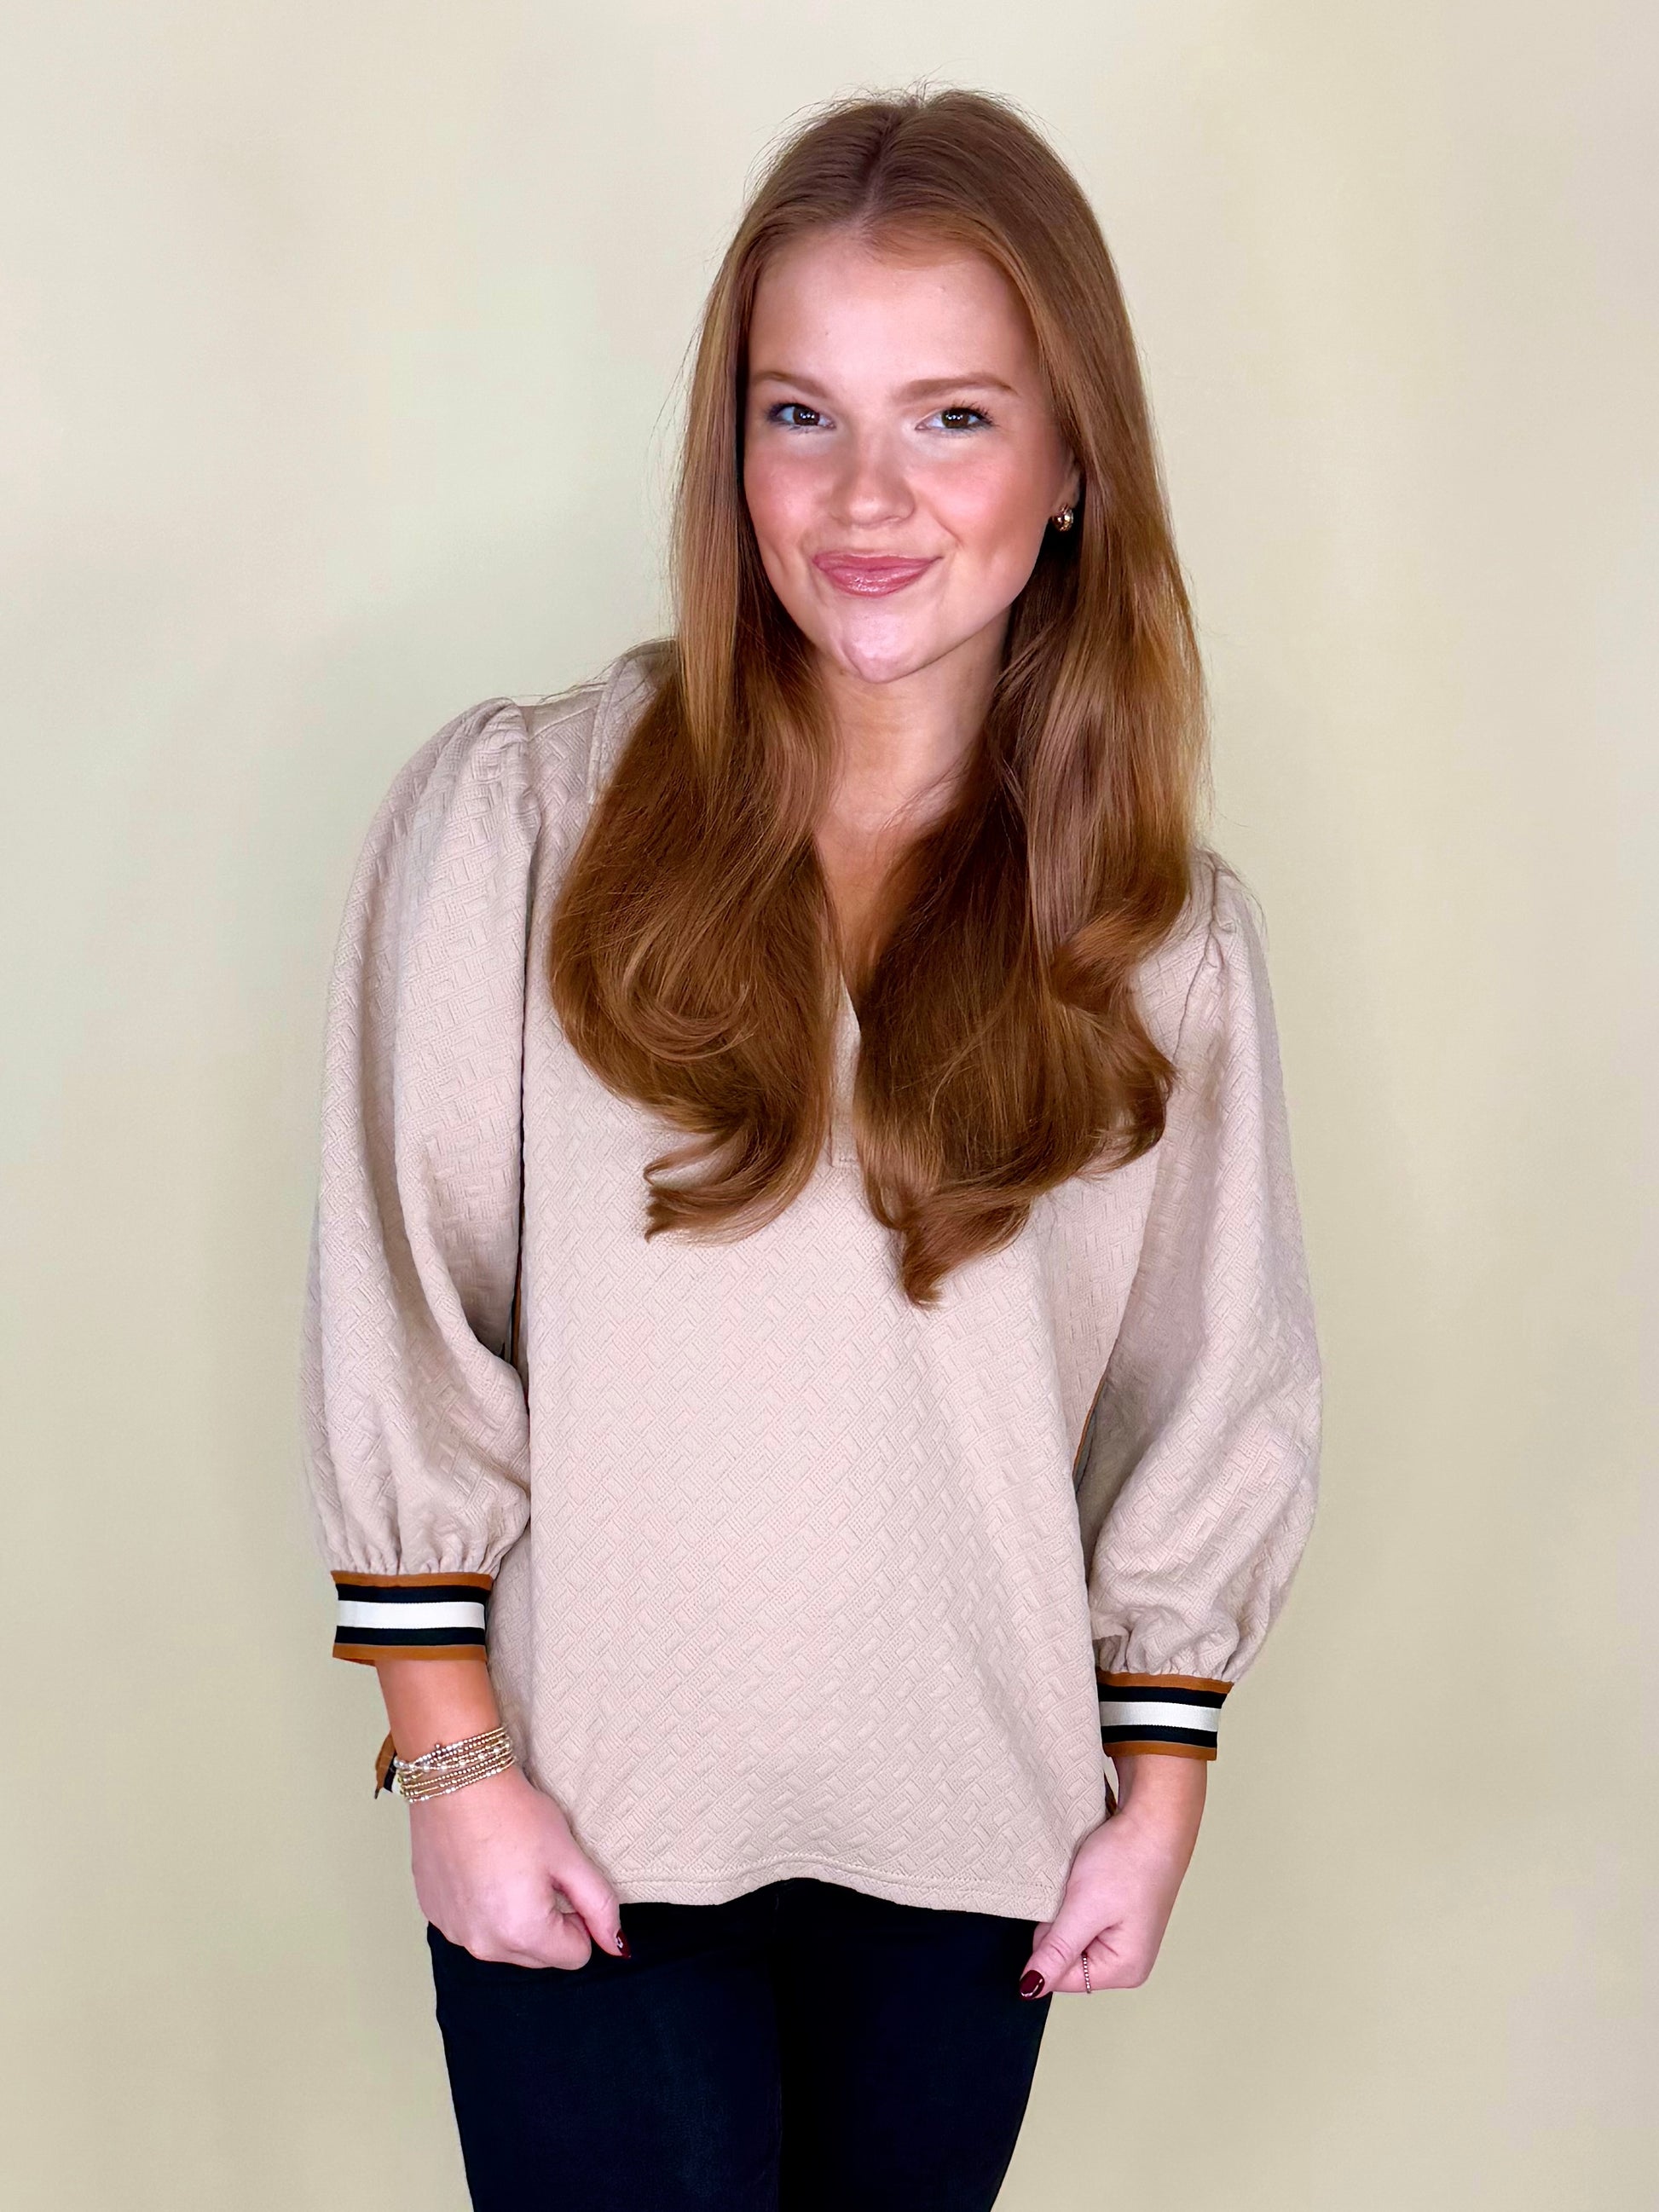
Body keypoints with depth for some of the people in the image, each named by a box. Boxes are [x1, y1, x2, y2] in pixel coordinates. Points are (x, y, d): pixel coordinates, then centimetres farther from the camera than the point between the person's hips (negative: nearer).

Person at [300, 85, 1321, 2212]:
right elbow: (403, 1318, -7)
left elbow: (1218, 1392, 5)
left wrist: (1155, 1795, 7)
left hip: (966, 1832, 3)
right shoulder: (516, 814, -10)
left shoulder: (1168, 929, -2)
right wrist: (452, 1755, -7)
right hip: (582, 1818, -2)